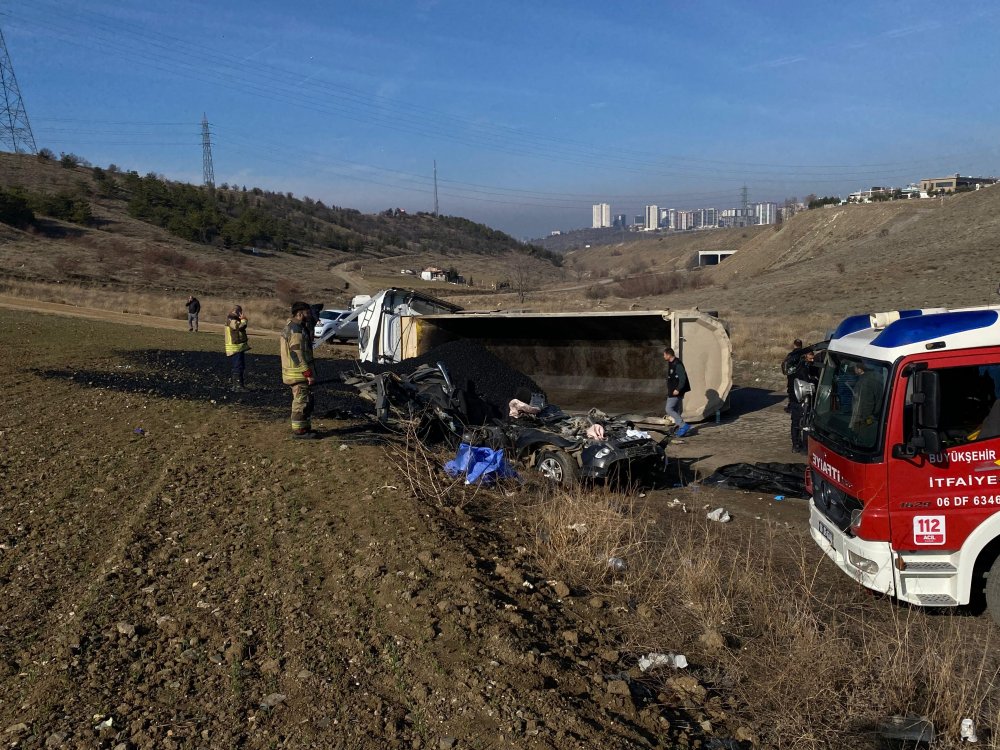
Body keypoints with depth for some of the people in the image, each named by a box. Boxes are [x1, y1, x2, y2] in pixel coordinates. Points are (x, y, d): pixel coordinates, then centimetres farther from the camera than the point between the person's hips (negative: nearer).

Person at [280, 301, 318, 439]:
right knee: (301, 402, -5)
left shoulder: (289, 327, 15)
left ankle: (305, 427, 24)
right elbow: (298, 355, -23)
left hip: (295, 372, 11)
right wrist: (308, 374, -22)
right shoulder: (297, 331, -19)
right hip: (299, 373, -11)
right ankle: (299, 430, 0)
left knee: (307, 401, 17)